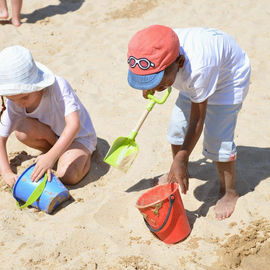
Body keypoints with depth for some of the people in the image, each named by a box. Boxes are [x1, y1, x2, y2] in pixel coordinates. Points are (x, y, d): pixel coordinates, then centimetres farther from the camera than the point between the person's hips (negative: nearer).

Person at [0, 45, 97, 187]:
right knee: (22, 130, -27)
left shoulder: (58, 86, -34)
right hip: (52, 136, 5)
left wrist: (51, 156, -52)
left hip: (79, 136, -5)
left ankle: (85, 155, 2)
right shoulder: (13, 105, -18)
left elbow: (74, 124, -42)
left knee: (68, 177, -31)